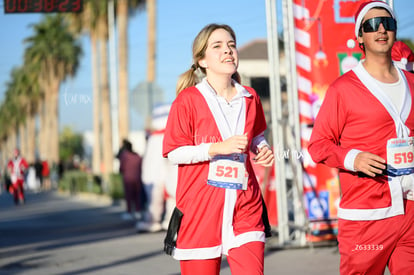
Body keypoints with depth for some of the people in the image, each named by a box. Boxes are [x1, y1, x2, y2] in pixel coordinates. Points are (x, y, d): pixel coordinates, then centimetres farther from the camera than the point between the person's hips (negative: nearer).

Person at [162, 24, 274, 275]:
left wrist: (264, 150, 5)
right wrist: (218, 148, -17)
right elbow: (173, 152, -6)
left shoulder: (250, 98, 10)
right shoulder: (188, 99, -4)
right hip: (200, 208, -3)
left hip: (245, 208, 3)